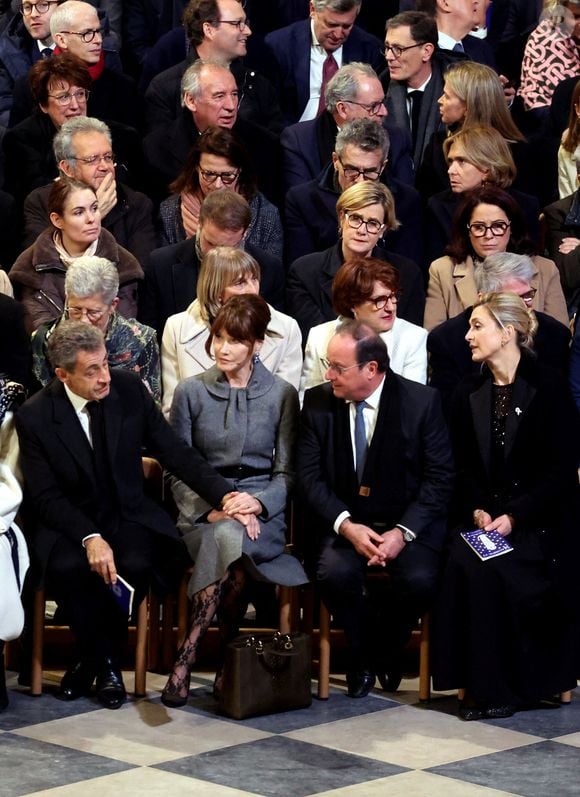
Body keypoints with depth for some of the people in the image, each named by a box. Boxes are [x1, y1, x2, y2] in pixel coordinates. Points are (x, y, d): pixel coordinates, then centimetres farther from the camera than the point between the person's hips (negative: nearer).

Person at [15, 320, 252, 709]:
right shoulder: (34, 416, -11)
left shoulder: (129, 390, -6)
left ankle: (95, 659, -3)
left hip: (127, 515, 2)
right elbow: (45, 496, -10)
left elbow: (176, 452, -3)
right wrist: (89, 537, -26)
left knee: (137, 565, -30)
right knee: (68, 568, -33)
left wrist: (224, 495, -18)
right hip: (68, 520, -1)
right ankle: (102, 661, -6)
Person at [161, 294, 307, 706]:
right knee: (228, 540, -36)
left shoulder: (282, 394, 7)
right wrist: (211, 508, -13)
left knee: (230, 538, -36)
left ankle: (188, 656, -26)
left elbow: (287, 473, 5)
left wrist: (256, 502, -16)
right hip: (202, 511, 0)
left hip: (261, 512, 0)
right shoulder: (191, 391, 7)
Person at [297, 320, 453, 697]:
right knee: (335, 572, -30)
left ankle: (387, 649, 5)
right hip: (342, 520, 1)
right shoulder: (318, 402, -2)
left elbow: (439, 479, -8)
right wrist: (346, 526, -19)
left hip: (408, 521, -1)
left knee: (419, 579, -29)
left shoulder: (423, 402, -8)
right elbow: (310, 477, -3)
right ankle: (362, 653, 1)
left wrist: (402, 532, -20)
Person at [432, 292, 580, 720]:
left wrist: (514, 516, -17)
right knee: (465, 564, -28)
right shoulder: (469, 395, 12)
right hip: (483, 516, 4)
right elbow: (464, 468, 11)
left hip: (538, 520, -4)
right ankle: (483, 684, -19)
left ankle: (497, 687, -16)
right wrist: (477, 510, -9)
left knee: (490, 569, -30)